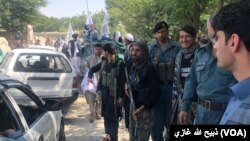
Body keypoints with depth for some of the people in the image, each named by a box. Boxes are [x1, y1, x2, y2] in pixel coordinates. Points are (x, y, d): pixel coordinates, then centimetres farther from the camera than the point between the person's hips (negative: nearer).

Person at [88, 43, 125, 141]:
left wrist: (120, 96, -18)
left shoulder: (120, 63, -14)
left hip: (114, 95, -7)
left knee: (112, 117, -5)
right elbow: (92, 69, 20)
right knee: (106, 116, 15)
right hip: (104, 93, 7)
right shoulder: (103, 62, 6)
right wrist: (90, 77, -1)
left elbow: (123, 81, -15)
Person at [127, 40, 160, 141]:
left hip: (145, 109, -6)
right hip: (133, 107, 6)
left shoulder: (149, 68, -14)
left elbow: (155, 92, -15)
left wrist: (142, 108, -15)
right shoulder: (132, 66, 5)